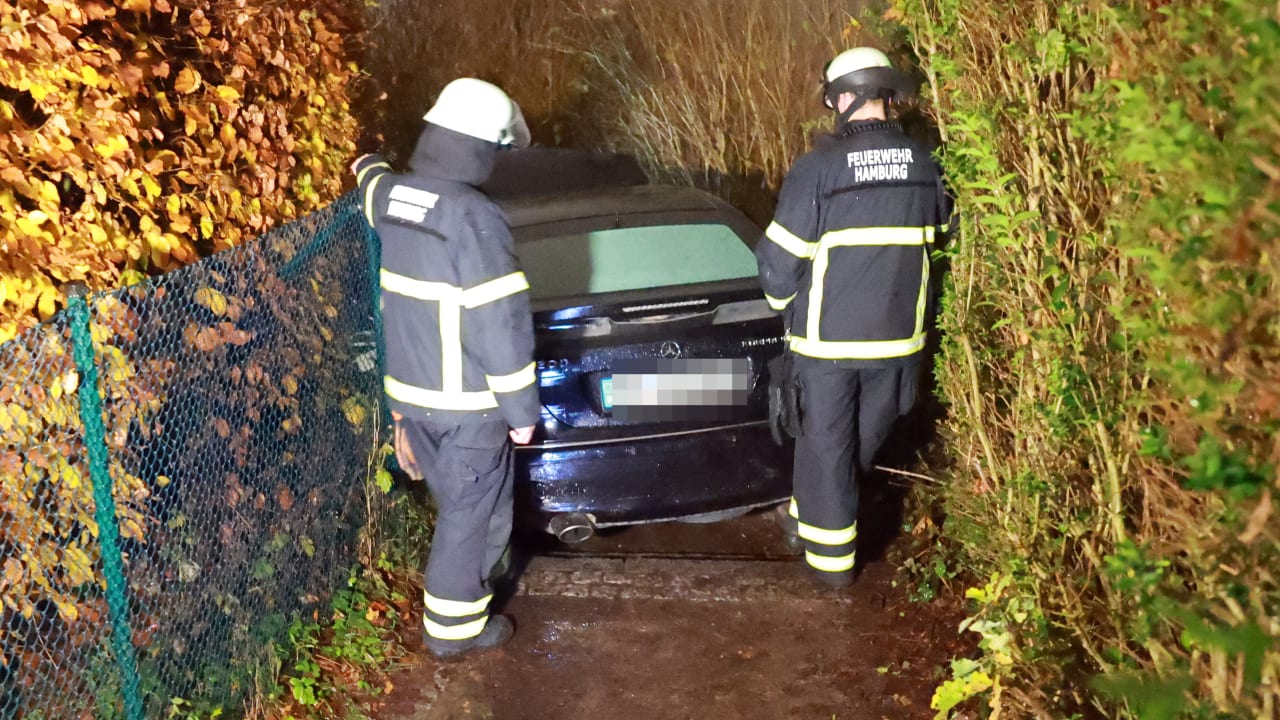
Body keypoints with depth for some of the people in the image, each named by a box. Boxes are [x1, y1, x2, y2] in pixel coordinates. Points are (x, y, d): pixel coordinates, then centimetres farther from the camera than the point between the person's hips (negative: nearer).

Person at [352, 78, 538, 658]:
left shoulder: (391, 196, 0)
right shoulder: (474, 219, -24)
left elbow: (373, 184, 28)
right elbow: (503, 325, -23)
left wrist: (370, 167, 53)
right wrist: (521, 409, -13)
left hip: (410, 391, 8)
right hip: (468, 403, -8)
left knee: (456, 502, 25)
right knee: (473, 514, 9)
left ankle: (460, 595, 42)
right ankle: (454, 627, 22)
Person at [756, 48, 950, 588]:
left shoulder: (819, 167, -16)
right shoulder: (923, 165, -1)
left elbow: (779, 257, -13)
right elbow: (937, 240, 12)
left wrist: (784, 302, 8)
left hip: (827, 336, -4)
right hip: (898, 335, 5)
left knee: (825, 442, 9)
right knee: (864, 437, 21)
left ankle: (830, 553, 18)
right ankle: (813, 514, 40)